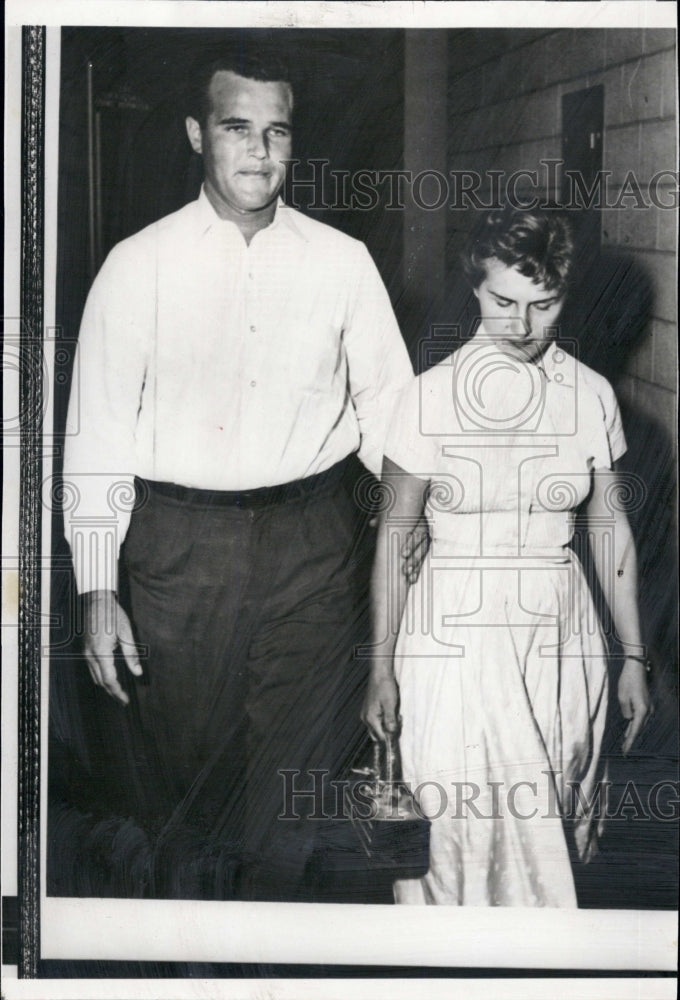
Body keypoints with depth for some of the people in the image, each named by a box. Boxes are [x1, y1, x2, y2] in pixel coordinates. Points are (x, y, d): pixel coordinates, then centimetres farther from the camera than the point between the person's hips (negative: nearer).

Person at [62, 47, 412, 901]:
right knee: (178, 766, 11)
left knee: (290, 767, 12)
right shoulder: (139, 265, -2)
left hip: (312, 542, 1)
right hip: (178, 539, -1)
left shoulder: (343, 262, 3)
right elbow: (98, 435, -3)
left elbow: (387, 407, 6)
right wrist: (98, 590, -8)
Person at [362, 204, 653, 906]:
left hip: (561, 634, 2)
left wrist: (633, 657, 8)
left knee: (548, 831, 9)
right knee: (462, 833, 0)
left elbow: (610, 531, 8)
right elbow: (395, 537, -1)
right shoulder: (431, 396, -7)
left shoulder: (591, 396, 1)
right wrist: (381, 668, -1)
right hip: (457, 633, -2)